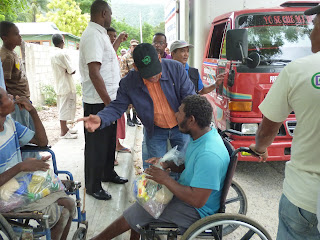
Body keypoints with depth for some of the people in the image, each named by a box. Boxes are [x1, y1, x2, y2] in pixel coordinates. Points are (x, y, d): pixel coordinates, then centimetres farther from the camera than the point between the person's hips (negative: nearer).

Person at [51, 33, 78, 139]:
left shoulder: (53, 54, 9)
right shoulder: (63, 54, -17)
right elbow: (72, 71, -17)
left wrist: (67, 70, 5)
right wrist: (72, 70, 1)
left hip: (59, 85, 9)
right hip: (66, 86, -9)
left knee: (62, 108, 16)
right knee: (65, 108, -3)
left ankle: (64, 128, 28)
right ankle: (63, 132, 3)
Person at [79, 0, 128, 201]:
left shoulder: (100, 34, 14)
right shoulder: (93, 35, -17)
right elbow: (94, 73, -24)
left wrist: (117, 42, 30)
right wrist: (108, 103, -23)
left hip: (108, 100, 10)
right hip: (99, 103, -10)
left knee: (109, 140, 21)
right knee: (97, 145, 3)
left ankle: (108, 173, 39)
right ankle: (93, 186, 20)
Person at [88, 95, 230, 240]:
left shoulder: (208, 154, -34)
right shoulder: (201, 135, -2)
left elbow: (197, 200, -33)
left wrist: (166, 180, -26)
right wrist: (167, 164, -5)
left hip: (196, 210, -9)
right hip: (186, 190, 9)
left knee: (134, 214, -5)